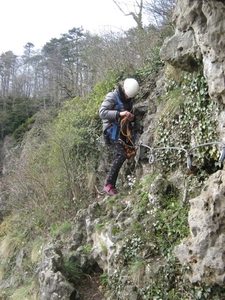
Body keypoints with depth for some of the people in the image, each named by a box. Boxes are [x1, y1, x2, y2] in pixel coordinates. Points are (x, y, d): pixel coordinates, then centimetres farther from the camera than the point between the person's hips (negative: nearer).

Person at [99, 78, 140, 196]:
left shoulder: (128, 100, 13)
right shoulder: (112, 97, -10)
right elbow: (102, 112, -20)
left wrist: (131, 118, 3)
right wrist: (119, 113, -29)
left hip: (123, 130, 8)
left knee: (118, 156, 8)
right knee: (121, 155, -21)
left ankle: (112, 184, 18)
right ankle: (109, 184, -16)